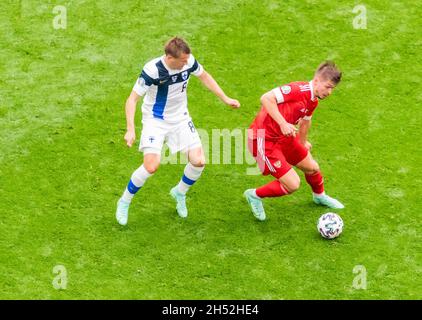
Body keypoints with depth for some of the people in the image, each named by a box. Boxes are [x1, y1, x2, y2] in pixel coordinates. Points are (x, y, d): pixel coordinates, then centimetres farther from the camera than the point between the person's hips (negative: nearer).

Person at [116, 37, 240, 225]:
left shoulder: (188, 62, -14)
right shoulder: (152, 70, -27)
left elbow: (204, 76, 9)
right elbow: (133, 98, -20)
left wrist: (225, 99, 10)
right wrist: (130, 130, -30)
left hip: (180, 118, 5)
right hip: (155, 121, -5)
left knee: (199, 161, -7)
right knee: (151, 166, -20)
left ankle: (180, 193, 25)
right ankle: (124, 202, 5)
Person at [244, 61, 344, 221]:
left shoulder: (313, 101, 5)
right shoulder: (299, 89, -25)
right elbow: (266, 98, -31)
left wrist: (303, 143, 39)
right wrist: (283, 123, -36)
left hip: (284, 137, 9)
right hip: (263, 140, -9)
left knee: (312, 168, 19)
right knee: (292, 184, -9)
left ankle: (319, 196, 51)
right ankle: (255, 196, 15)